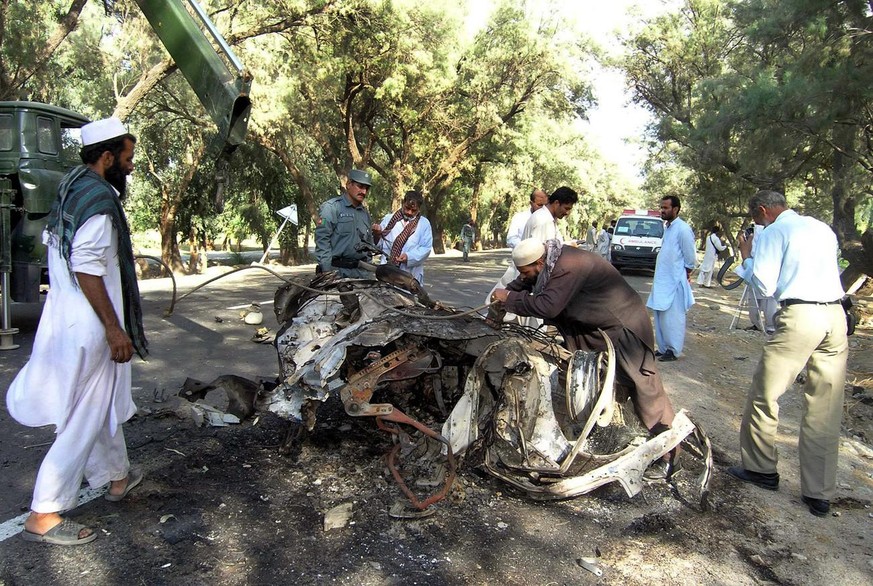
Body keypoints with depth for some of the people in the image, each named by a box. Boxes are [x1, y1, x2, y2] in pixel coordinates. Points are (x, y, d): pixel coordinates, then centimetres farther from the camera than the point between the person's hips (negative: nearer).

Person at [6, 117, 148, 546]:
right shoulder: (98, 199, -19)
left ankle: (116, 476, 39)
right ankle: (43, 515, 9)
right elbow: (87, 269, -25)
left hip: (67, 317, 10)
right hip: (88, 325, -10)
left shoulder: (71, 189, 11)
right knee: (84, 418, 0)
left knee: (104, 402, 22)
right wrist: (114, 329, -22)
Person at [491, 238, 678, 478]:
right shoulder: (551, 261, -3)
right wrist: (502, 298, 1)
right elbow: (524, 284, 13)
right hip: (591, 325, 10)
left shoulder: (568, 267, -32)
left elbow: (547, 306, -37)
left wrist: (510, 298, -26)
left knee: (643, 388, -5)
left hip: (622, 326, -10)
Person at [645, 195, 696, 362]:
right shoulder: (668, 228, 13)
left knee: (672, 317, -2)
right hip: (662, 281, 9)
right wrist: (658, 278, 14)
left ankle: (674, 351, 7)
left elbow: (690, 258, -11)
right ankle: (663, 348, 23)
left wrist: (685, 276, -1)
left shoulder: (683, 229, -14)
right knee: (660, 317, 13)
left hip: (674, 283, -9)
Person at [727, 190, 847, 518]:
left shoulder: (771, 233, 1)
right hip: (836, 316, 7)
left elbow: (763, 285, -5)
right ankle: (820, 494, 14)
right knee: (825, 409, 9)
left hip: (799, 316, -7)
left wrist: (747, 256, 10)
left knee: (764, 395, 9)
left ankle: (761, 469, 22)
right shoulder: (823, 229, 20)